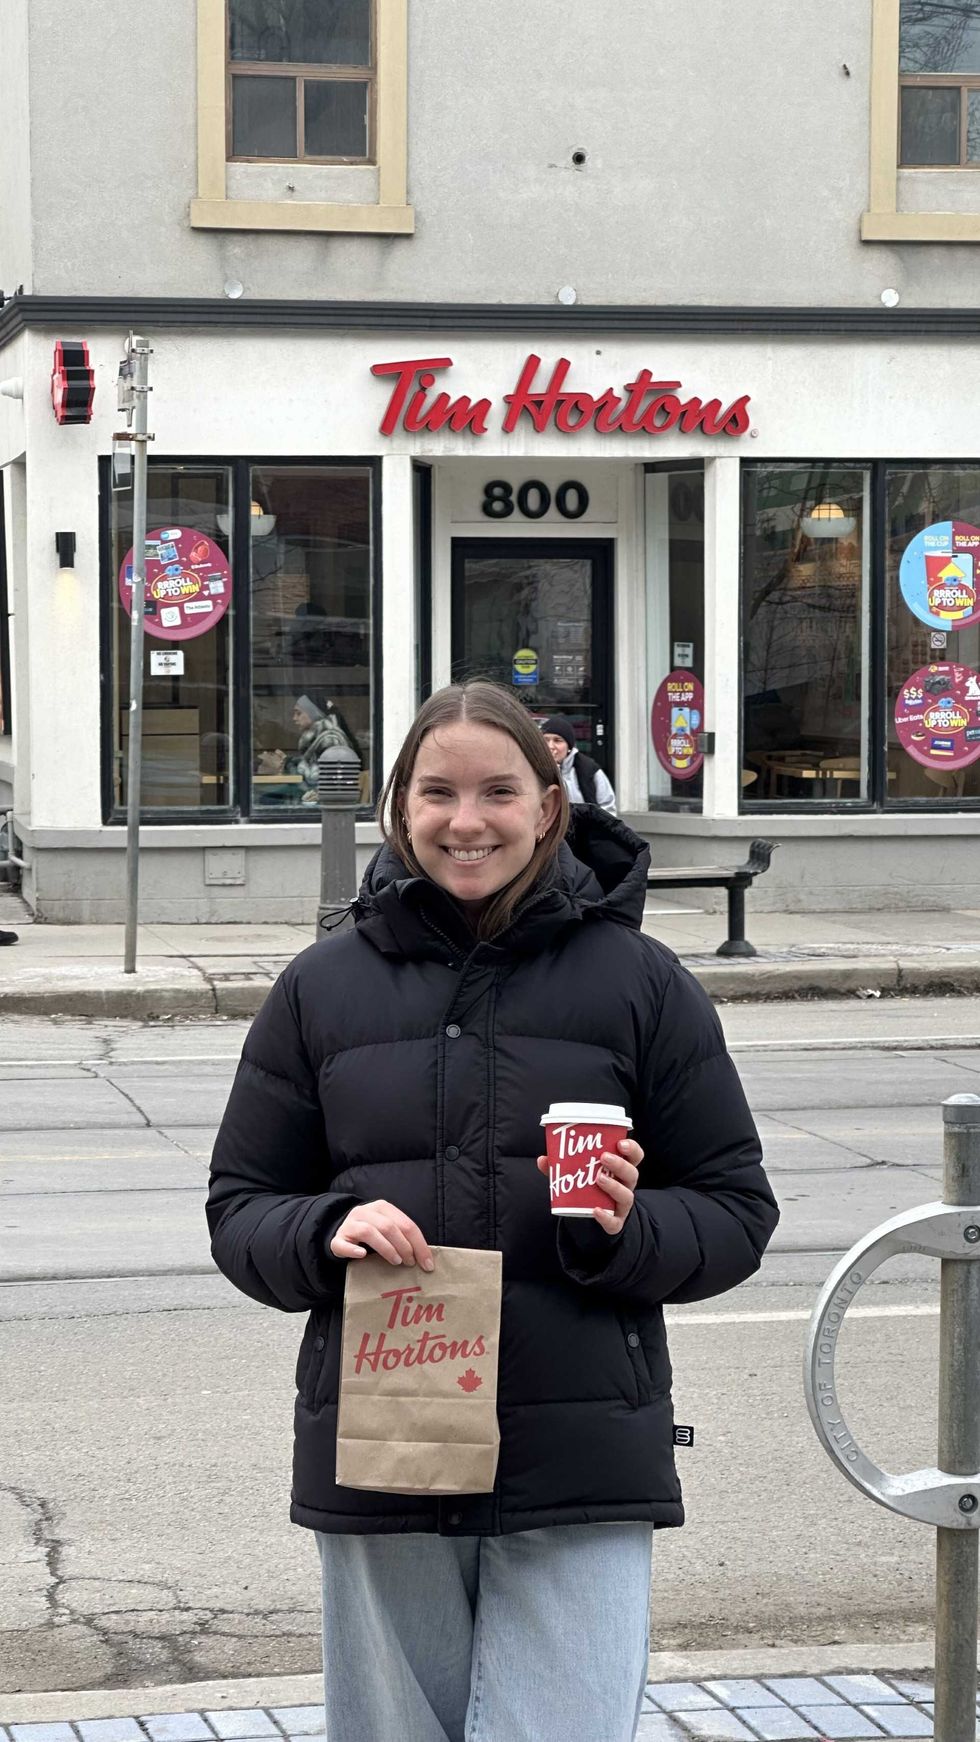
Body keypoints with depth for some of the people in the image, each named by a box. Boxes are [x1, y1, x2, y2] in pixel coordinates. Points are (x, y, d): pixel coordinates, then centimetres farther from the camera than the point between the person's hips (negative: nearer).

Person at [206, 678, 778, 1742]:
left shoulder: (639, 982, 4)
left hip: (581, 1466, -2)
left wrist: (628, 1233, -15)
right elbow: (239, 1209, 10)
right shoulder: (323, 989, 8)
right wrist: (328, 1233, -12)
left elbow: (736, 1211, 5)